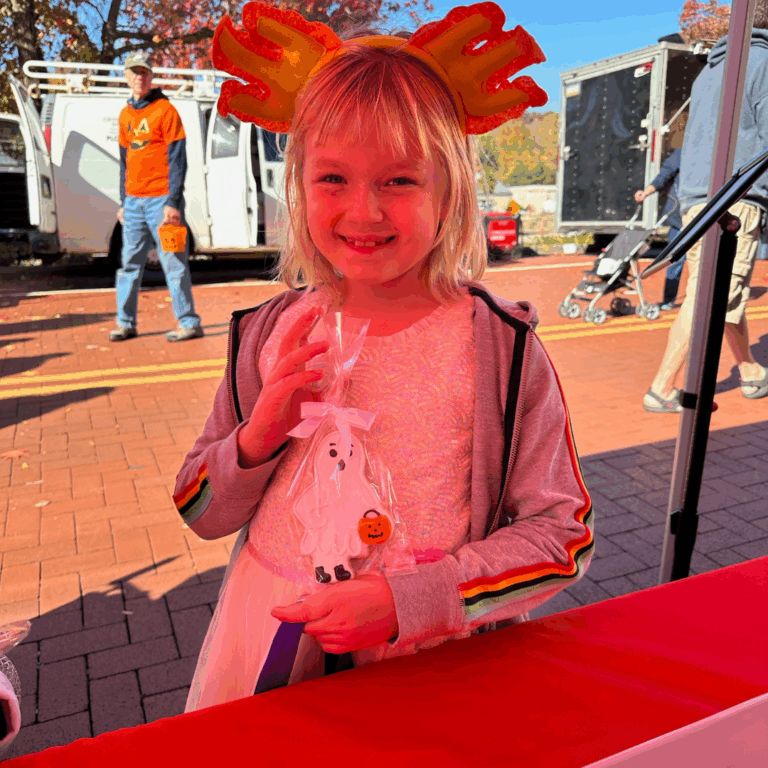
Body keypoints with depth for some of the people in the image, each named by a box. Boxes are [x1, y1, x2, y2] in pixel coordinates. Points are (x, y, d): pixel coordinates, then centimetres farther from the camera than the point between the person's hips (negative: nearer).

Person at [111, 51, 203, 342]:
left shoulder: (165, 110, -3)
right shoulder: (125, 115, 16)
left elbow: (177, 160, -9)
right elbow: (125, 161, 19)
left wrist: (173, 203, -16)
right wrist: (123, 202, 14)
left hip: (161, 200, -6)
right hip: (134, 202, 7)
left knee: (174, 263, -5)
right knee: (129, 264, 7)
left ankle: (189, 322, 1)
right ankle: (125, 323, 15)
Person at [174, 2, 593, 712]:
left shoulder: (501, 347, -15)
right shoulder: (271, 335, -6)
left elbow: (562, 534, -11)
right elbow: (202, 515, 1)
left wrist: (408, 600, -21)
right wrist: (260, 435, -19)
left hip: (429, 673, -2)